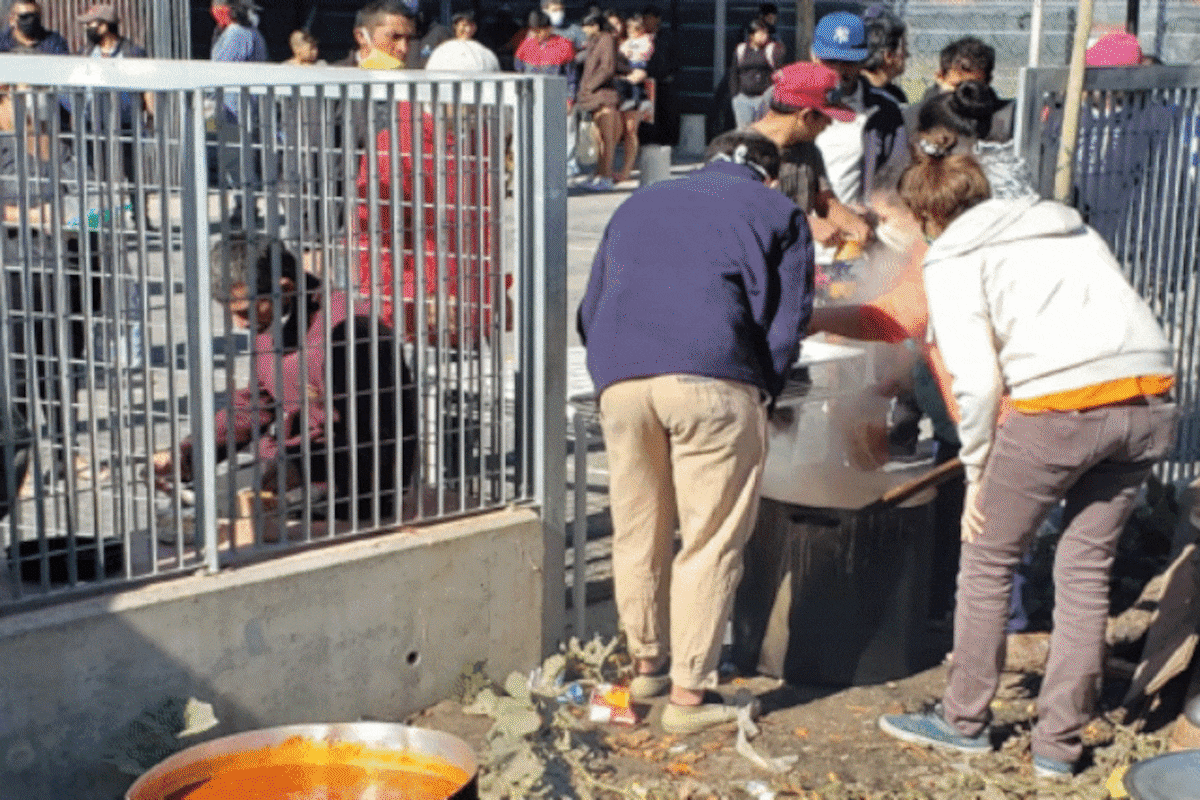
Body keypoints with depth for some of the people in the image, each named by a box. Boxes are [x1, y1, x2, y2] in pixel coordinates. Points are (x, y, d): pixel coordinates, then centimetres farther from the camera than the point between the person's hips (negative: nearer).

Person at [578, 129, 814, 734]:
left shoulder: (639, 204, 30)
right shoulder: (779, 213, 17)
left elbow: (590, 312, 28)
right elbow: (787, 323, 8)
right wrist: (758, 395, 18)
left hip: (620, 382, 4)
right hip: (712, 378, -4)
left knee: (638, 530, 16)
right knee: (711, 540, 4)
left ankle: (647, 662, 31)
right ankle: (689, 691, 6)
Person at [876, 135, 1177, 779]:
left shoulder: (952, 260, 5)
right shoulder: (1067, 225, 24)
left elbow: (979, 379, -5)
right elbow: (1120, 313, 19)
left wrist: (976, 470, 6)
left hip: (1059, 407, -6)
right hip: (1149, 399, 6)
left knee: (988, 561, 14)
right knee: (1086, 568, 16)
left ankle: (964, 720, 26)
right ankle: (1059, 743, 21)